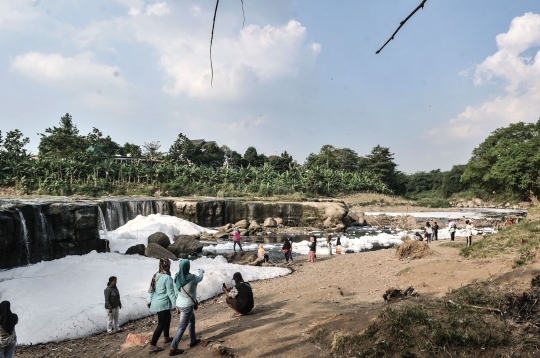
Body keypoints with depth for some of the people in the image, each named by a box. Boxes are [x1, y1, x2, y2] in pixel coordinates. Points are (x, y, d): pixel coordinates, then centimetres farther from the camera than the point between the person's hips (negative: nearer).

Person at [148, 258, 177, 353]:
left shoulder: (155, 276, 4)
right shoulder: (167, 278, -20)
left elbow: (152, 291, 12)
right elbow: (171, 293, -19)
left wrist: (151, 301, 22)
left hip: (156, 303, 9)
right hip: (163, 304, -9)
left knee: (167, 318, 25)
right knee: (161, 324, -1)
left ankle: (166, 337, 38)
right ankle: (152, 346, 0)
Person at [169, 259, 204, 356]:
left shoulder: (177, 277, -7)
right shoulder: (192, 277, -23)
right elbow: (200, 278, 0)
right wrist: (201, 271, 21)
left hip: (180, 304, 8)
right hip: (187, 305, -8)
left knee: (192, 320, 27)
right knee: (182, 327, 2)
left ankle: (193, 340, 40)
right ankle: (173, 349, 8)